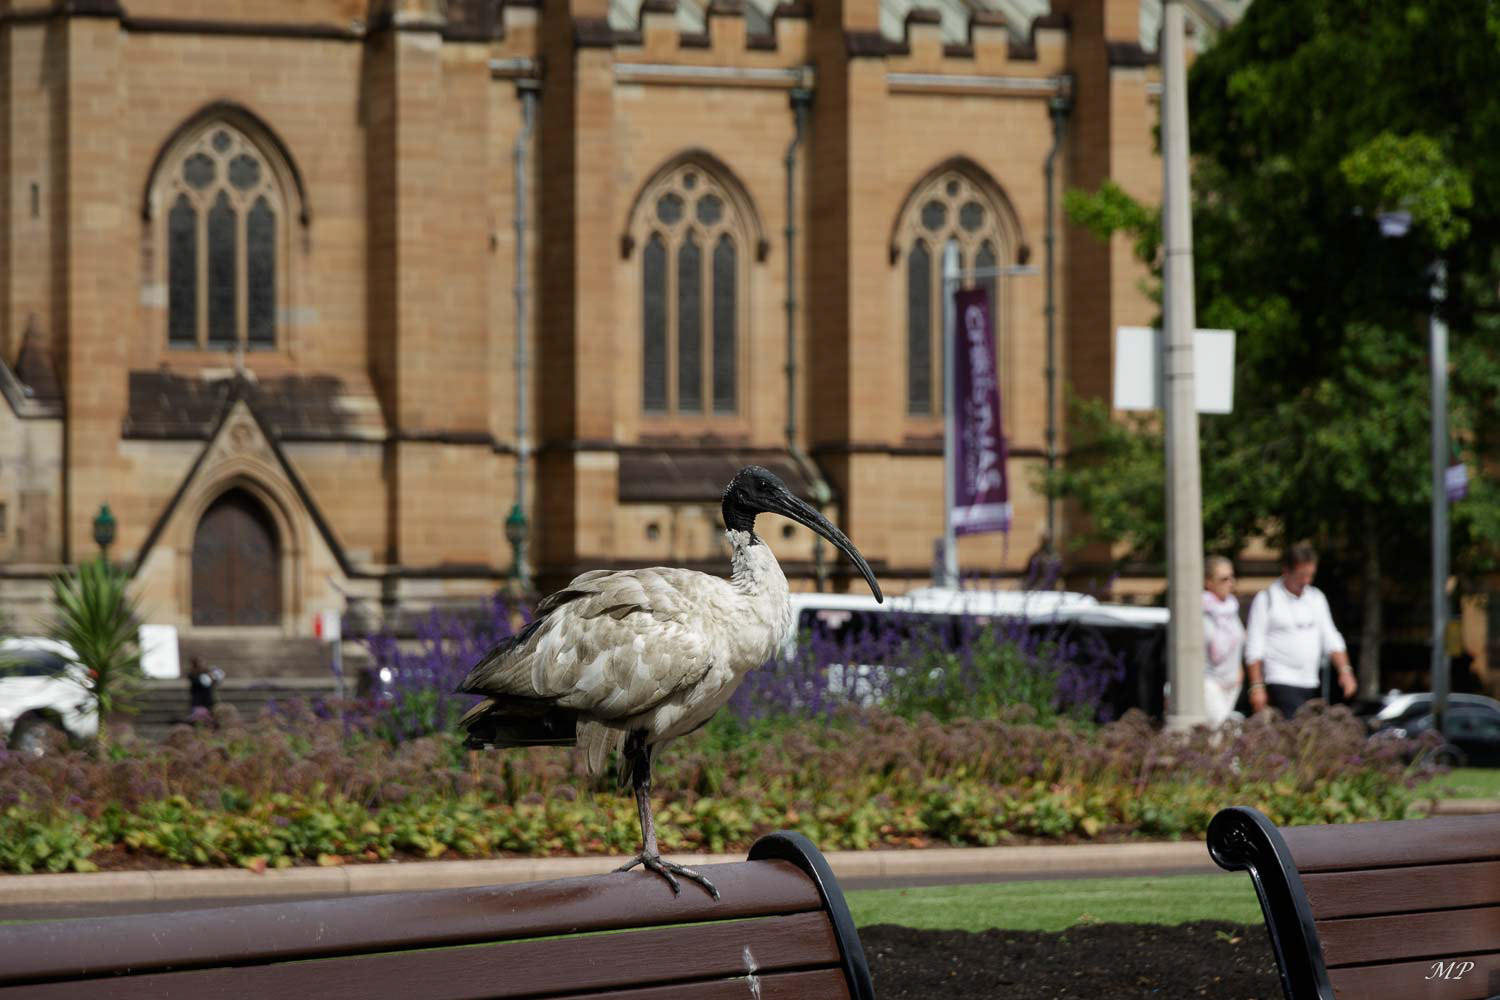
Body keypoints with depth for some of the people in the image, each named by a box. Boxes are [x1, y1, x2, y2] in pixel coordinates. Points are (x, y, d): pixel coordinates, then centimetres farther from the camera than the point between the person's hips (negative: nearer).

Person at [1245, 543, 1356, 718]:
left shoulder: (1316, 598, 13)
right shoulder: (1267, 599, -3)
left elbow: (1331, 638, 15)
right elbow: (1254, 650, -4)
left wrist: (1344, 670, 1)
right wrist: (1257, 687, -10)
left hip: (1311, 684, 6)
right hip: (1281, 682, -6)